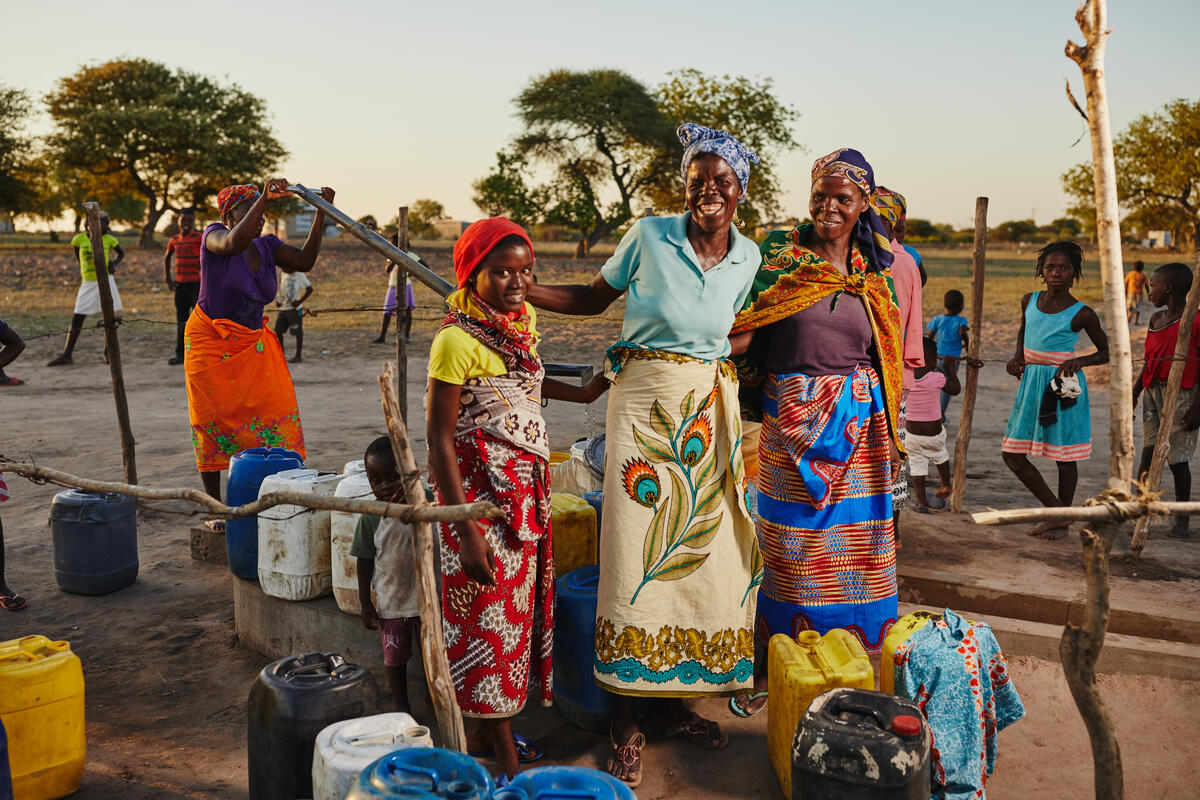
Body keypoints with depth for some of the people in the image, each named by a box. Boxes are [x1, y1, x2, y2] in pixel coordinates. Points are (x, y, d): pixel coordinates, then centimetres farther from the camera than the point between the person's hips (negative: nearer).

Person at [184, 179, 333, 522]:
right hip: (211, 345, -5)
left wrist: (321, 213, -13)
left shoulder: (267, 245, 5)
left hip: (254, 343, 5)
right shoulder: (214, 236, -11)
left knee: (276, 411, -7)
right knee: (214, 423, 1)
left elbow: (304, 261, -8)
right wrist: (264, 198, -41)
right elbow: (234, 243, -34)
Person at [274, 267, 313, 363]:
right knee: (278, 331, 4)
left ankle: (298, 356, 10)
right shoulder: (284, 274, 12)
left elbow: (310, 289, -7)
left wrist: (300, 301, -16)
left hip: (294, 309, -6)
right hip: (283, 308, 6)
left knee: (298, 333, 0)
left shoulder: (300, 275, -8)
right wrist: (277, 300, 10)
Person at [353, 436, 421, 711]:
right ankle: (402, 707, 32)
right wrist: (365, 603, -1)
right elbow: (365, 561, -2)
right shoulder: (371, 517, -9)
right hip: (390, 603, 1)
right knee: (395, 658, 14)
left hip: (425, 597, 0)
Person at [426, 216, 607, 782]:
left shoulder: (520, 324, 4)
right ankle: (503, 758, 17)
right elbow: (439, 440, -19)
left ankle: (483, 736, 33)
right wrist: (467, 530, -22)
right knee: (491, 616, 2)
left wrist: (583, 393, 33)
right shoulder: (457, 340, -19)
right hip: (481, 499, -8)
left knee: (514, 608, 16)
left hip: (524, 495, 8)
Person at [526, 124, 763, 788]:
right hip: (645, 403, -4)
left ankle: (672, 699, 22)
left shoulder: (747, 256, 7)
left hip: (711, 411, 4)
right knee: (638, 553, -5)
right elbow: (594, 298, 5)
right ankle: (626, 715, 9)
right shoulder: (650, 234, -3)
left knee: (706, 552, 4)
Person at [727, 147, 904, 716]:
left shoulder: (876, 273, 10)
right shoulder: (782, 257, 0)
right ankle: (768, 666, 18)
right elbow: (742, 335, -8)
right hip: (792, 423, -3)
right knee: (788, 547, 3)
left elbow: (886, 359, 14)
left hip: (859, 426, 3)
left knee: (851, 545, 6)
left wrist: (890, 433, 12)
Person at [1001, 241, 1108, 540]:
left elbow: (1106, 352, 1)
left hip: (1063, 386, -5)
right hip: (1031, 383, 5)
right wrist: (1017, 356, 6)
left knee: (1065, 457, 6)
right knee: (1012, 455, 5)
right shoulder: (1029, 301, 5)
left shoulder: (1081, 314, -9)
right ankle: (1054, 509, 19)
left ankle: (1062, 520, 22)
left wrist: (1079, 361, -17)